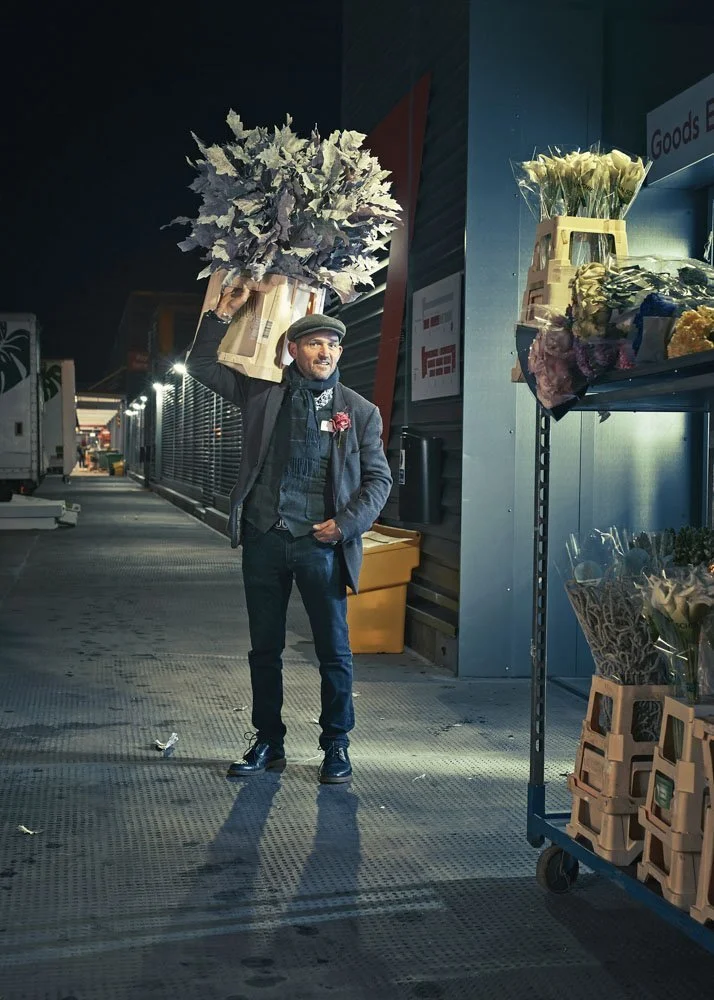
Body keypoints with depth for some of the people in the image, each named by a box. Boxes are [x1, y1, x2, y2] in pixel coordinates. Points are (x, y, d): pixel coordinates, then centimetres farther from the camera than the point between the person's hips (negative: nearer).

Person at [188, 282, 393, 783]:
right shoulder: (263, 393, 7)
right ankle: (268, 742, 25)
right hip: (264, 539, 2)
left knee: (334, 651, 4)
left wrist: (347, 522, -10)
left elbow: (378, 478, 5)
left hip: (321, 543, -2)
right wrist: (224, 312, -2)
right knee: (265, 648, 12)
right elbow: (203, 365, 10)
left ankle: (336, 747, 19)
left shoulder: (359, 411, 3)